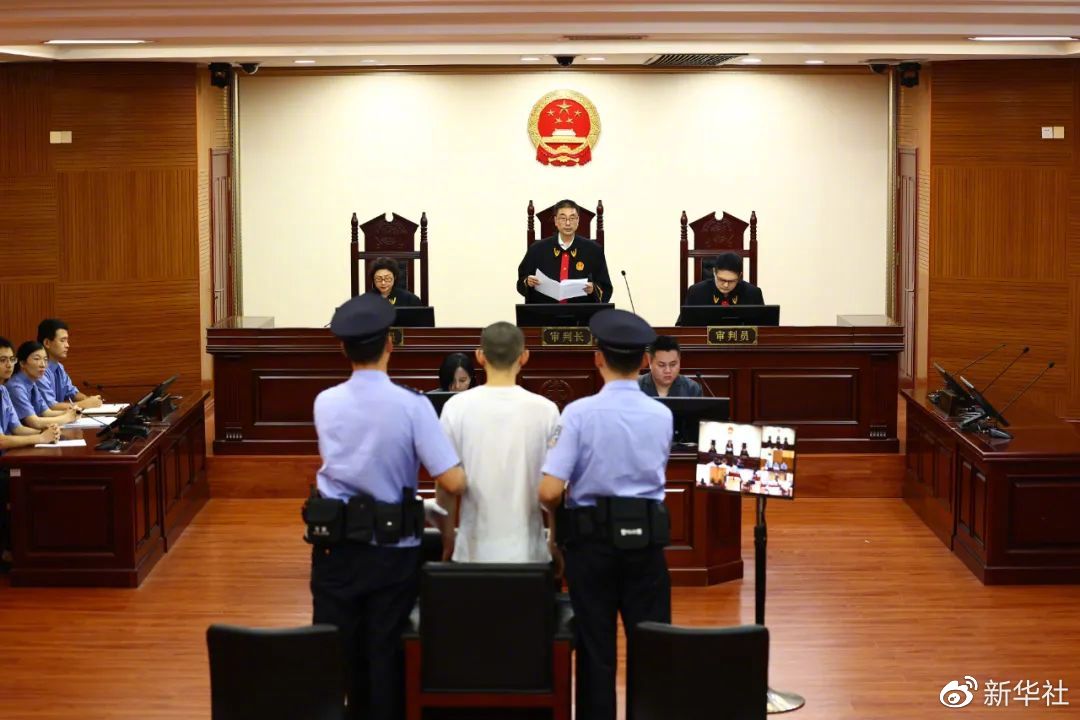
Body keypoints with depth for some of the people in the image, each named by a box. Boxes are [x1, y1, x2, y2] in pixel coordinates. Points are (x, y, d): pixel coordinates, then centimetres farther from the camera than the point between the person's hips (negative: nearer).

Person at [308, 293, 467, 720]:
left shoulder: (325, 404, -2)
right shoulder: (412, 406, -14)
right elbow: (452, 482, -17)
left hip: (335, 548, 2)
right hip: (392, 549, -2)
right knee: (386, 654, 9)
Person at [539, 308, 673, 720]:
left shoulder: (580, 413, -12)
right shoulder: (662, 416, -1)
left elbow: (549, 491, -16)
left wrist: (560, 512, 5)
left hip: (592, 537, -2)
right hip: (646, 536, 2)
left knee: (596, 646, 8)